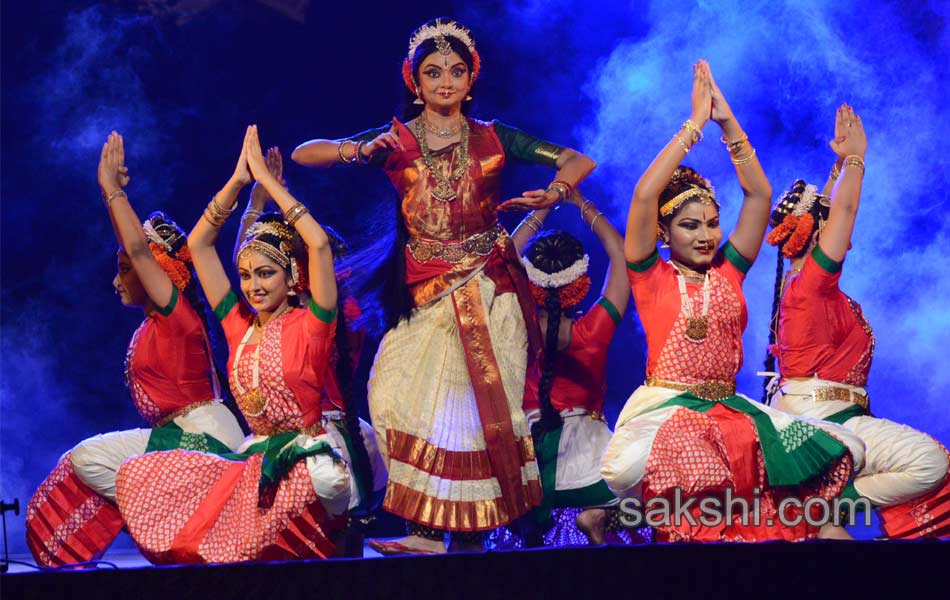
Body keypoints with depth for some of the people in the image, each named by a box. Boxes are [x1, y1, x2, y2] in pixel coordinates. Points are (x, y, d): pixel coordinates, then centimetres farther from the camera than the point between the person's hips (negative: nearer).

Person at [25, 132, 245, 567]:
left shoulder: (176, 311, -12)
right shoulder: (156, 318, 13)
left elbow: (138, 248, -22)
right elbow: (133, 245, 20)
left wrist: (112, 189, -16)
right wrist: (112, 192, 14)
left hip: (200, 436, -10)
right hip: (184, 435, 10)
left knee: (87, 458, -15)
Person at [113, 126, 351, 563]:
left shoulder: (309, 326, -5)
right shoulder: (239, 326, 10)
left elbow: (319, 244, -18)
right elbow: (198, 244, 13)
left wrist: (266, 178, -11)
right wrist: (237, 181, 5)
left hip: (306, 462, -5)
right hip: (254, 461, 5)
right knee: (137, 476, -8)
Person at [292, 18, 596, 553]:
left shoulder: (493, 139, 6)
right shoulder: (396, 141, 5)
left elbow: (579, 162, 6)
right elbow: (303, 154, -1)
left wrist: (553, 193, -15)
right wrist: (348, 151, -22)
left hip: (488, 290, 0)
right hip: (424, 293, 1)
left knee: (483, 403, -5)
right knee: (408, 398, -10)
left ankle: (471, 534, 0)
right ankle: (427, 531, -6)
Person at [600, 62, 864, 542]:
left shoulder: (728, 272, 14)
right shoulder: (652, 277, 3)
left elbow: (759, 195, 10)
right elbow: (644, 196, -10)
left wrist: (728, 123, 2)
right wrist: (694, 125, -7)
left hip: (730, 409, 5)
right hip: (664, 409, -5)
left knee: (839, 447, -17)